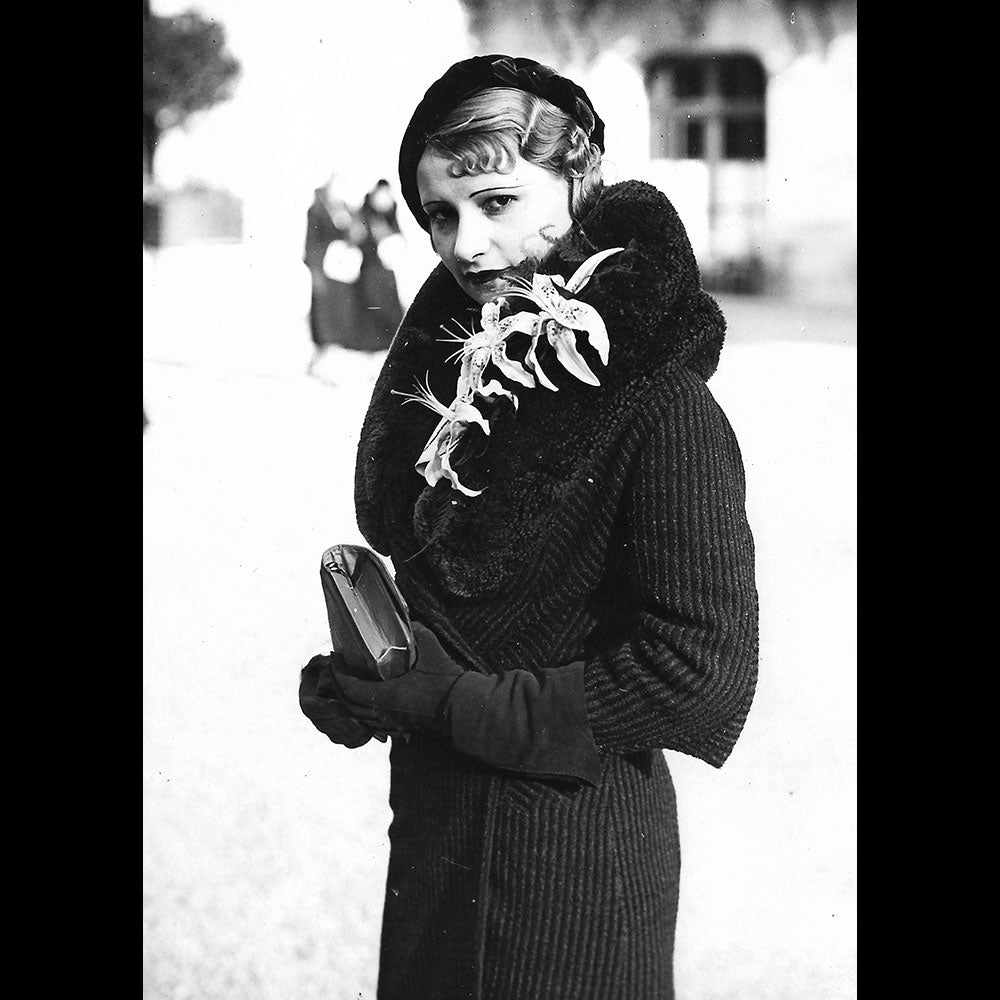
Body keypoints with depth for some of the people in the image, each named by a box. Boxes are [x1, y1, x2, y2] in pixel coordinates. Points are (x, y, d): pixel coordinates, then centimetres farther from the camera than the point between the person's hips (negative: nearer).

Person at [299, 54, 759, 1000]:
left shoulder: (660, 404, -21)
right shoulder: (439, 352, 1)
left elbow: (702, 664, -23)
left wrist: (460, 704, -18)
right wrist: (368, 679, -6)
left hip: (573, 836, -7)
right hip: (433, 815, 7)